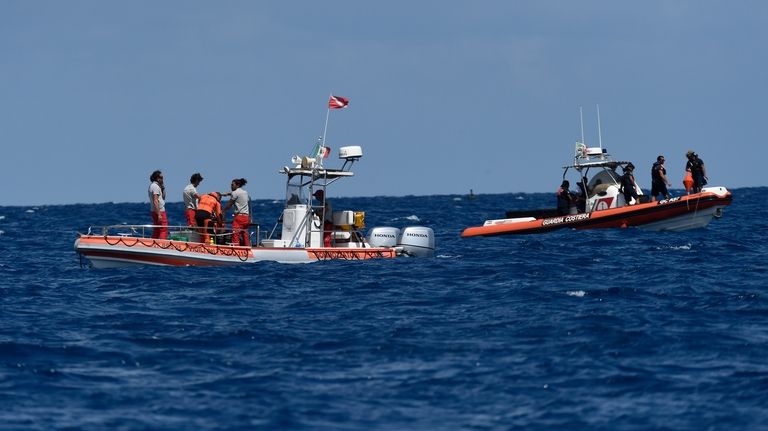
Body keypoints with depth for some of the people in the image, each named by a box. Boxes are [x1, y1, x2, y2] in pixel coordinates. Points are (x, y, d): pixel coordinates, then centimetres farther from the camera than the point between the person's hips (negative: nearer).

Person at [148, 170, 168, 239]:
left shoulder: (152, 186, 16)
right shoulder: (156, 186, -15)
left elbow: (163, 197, 24)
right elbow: (155, 201, -22)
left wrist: (162, 187, 11)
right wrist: (159, 214, -24)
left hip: (154, 211, 10)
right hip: (159, 211, -10)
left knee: (156, 231, 12)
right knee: (164, 230, -11)